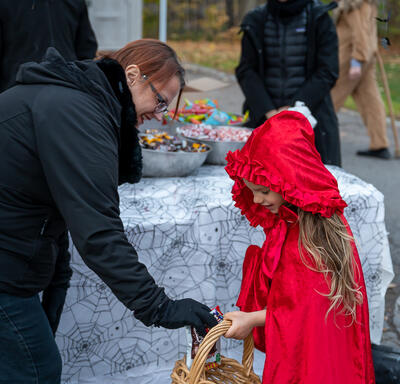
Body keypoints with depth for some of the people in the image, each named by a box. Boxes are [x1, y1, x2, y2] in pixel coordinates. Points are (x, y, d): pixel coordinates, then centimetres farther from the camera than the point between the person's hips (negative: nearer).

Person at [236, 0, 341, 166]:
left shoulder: (320, 19, -1)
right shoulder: (256, 20, 6)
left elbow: (327, 73, -5)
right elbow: (245, 71, 2)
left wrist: (292, 108, -13)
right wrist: (269, 112, -11)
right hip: (263, 118, 2)